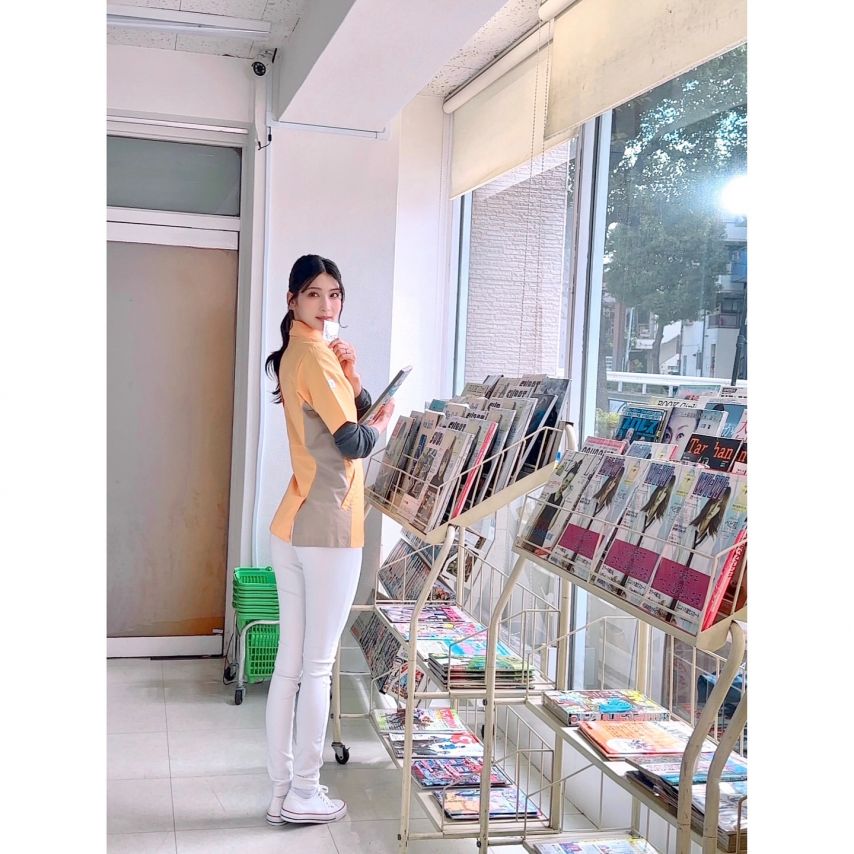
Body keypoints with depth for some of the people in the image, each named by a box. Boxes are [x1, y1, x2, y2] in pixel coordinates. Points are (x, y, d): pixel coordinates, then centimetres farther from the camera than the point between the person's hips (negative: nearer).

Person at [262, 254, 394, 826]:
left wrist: (351, 379, -1)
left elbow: (361, 411, 17)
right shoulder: (316, 355, -13)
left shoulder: (298, 354, 17)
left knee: (290, 664, 11)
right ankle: (304, 794, 11)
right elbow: (356, 442, -19)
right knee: (317, 666, 1)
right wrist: (382, 423, 1)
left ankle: (283, 791, 19)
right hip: (327, 529, -9)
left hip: (292, 527, 9)